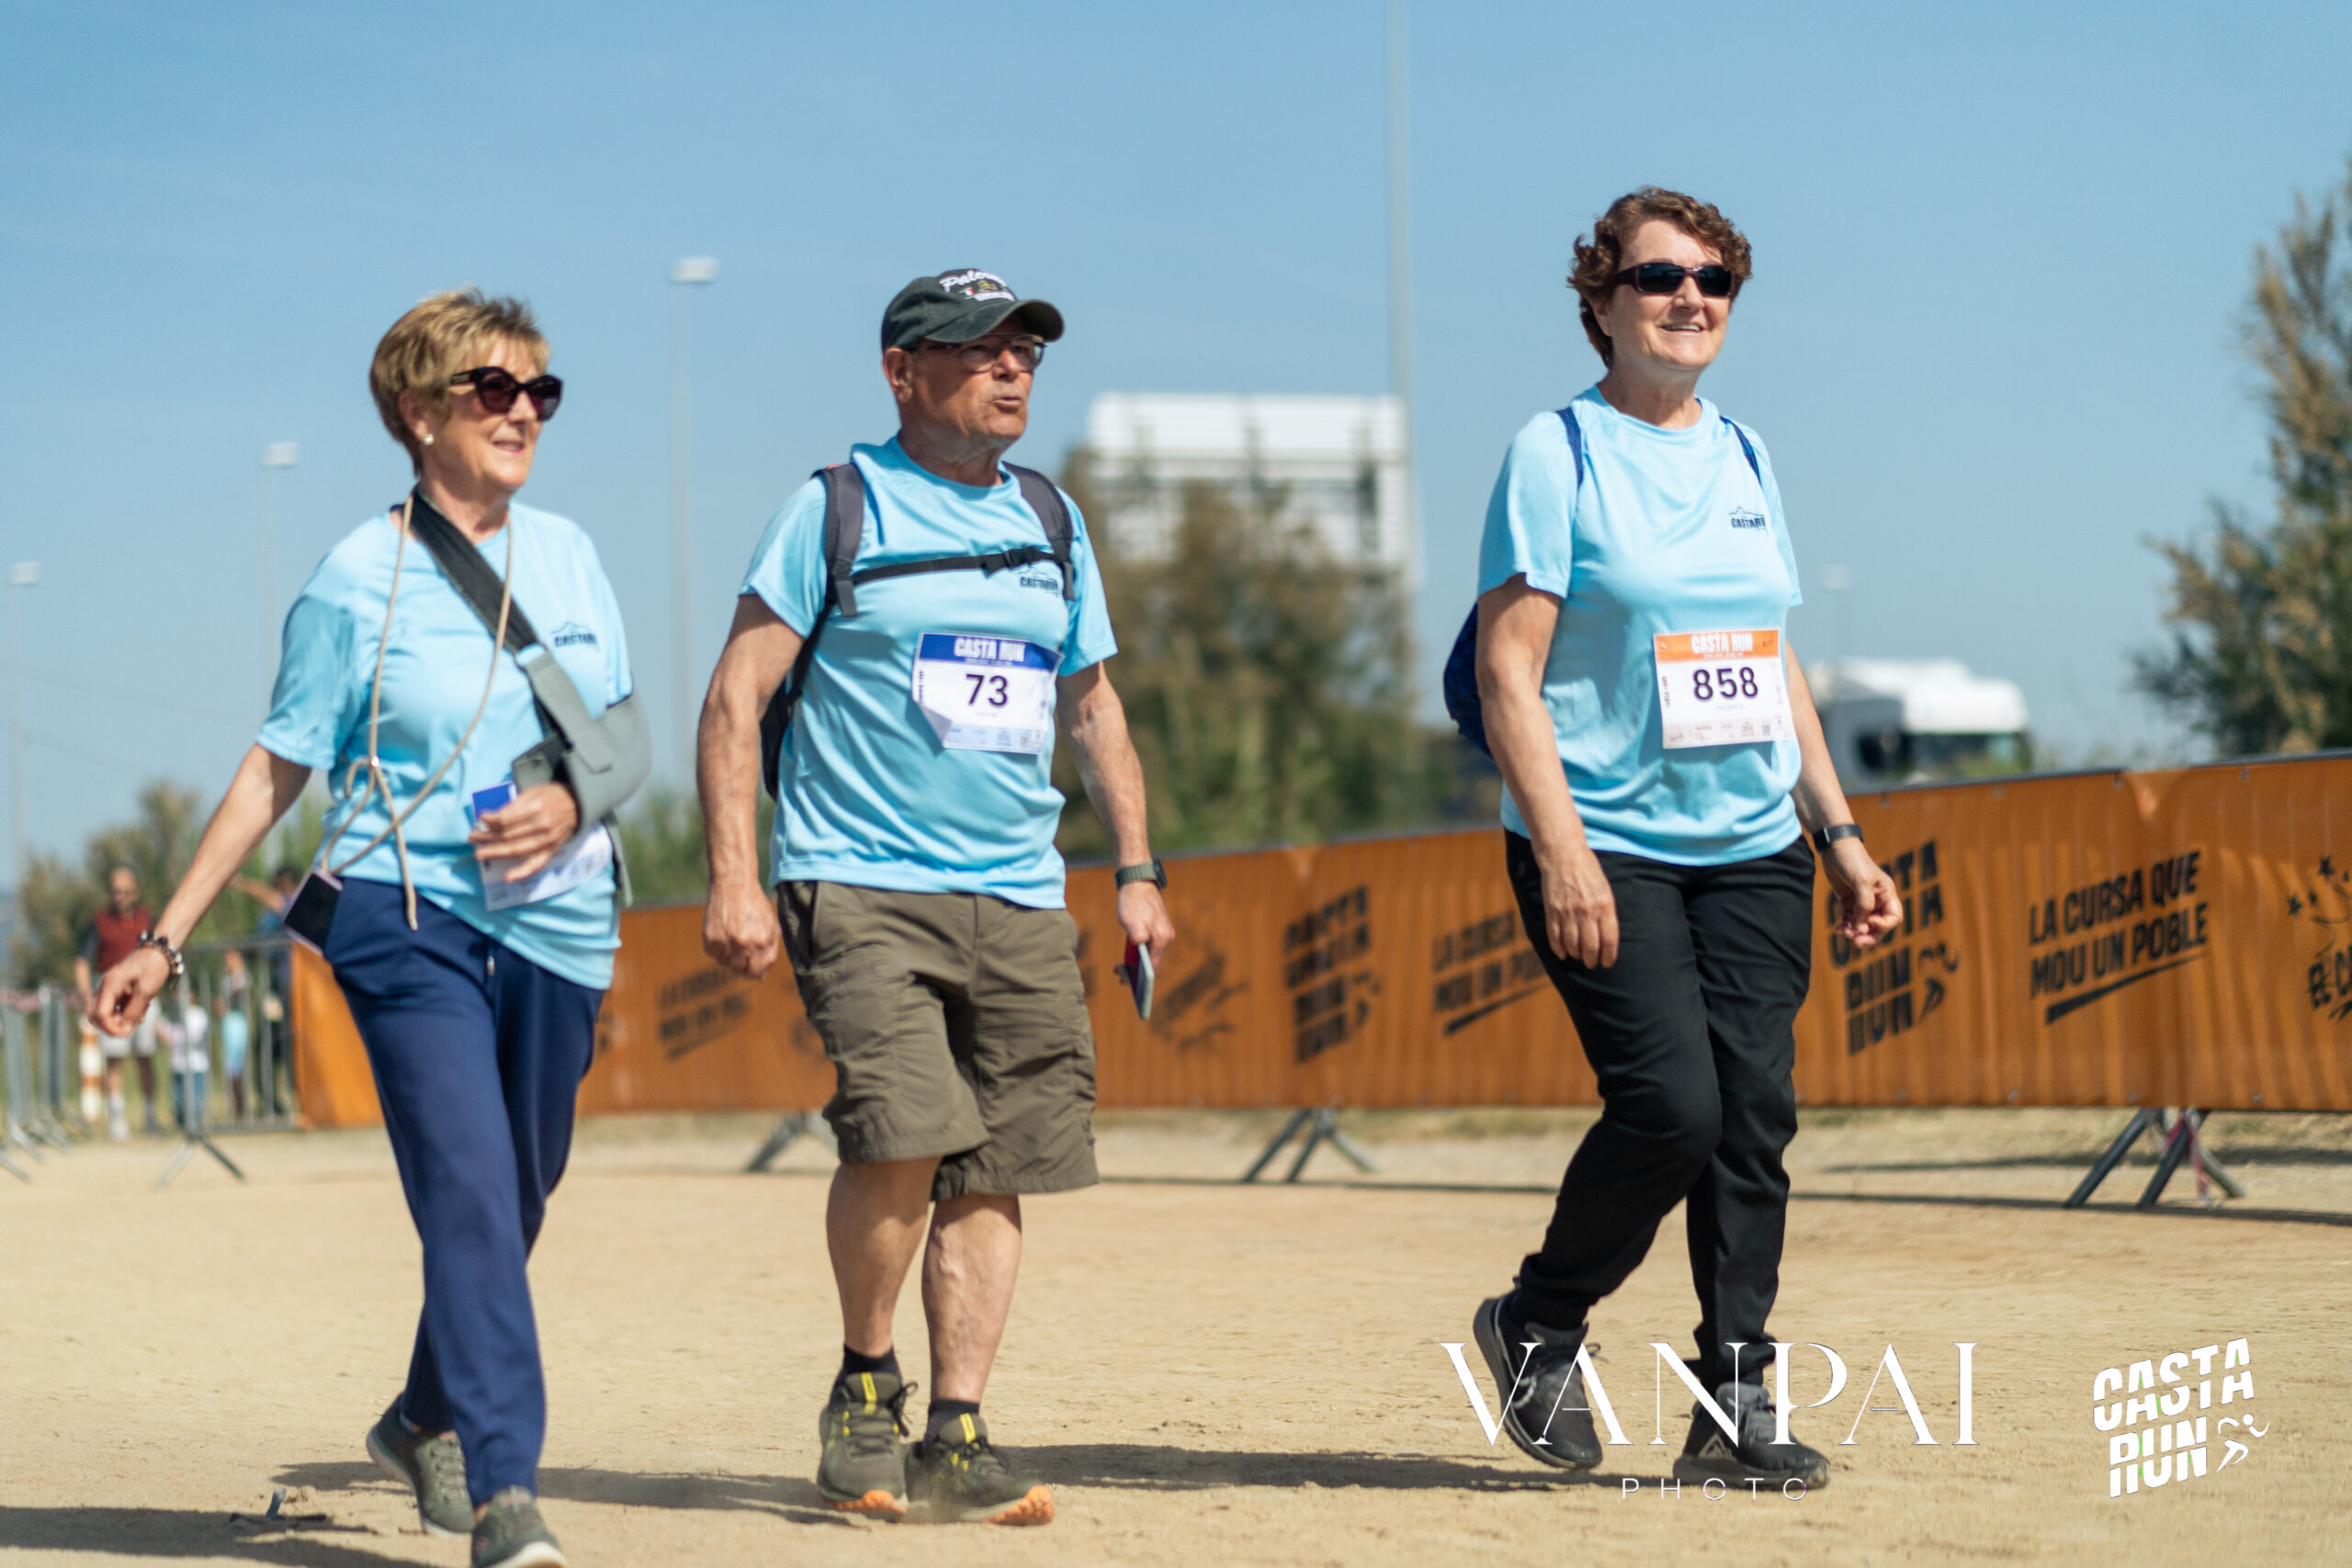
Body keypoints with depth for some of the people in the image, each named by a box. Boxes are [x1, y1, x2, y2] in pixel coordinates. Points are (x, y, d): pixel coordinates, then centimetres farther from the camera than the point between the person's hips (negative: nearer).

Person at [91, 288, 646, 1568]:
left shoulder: (566, 554, 10)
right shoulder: (358, 580, -2)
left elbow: (622, 742, 15)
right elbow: (276, 769, 2)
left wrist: (572, 807, -8)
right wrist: (167, 938, 1)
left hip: (556, 922, 5)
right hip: (411, 917, -5)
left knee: (515, 1205, 12)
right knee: (469, 1198, -17)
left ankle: (426, 1422, 36)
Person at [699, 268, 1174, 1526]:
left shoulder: (1051, 522, 16)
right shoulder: (837, 510, 0)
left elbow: (1093, 706, 25)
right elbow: (735, 697, -2)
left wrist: (1135, 870, 16)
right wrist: (734, 877, -12)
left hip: (1021, 904, 5)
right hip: (861, 888, -5)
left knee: (992, 1174, -1)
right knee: (903, 1129, -21)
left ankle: (954, 1443, 5)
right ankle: (865, 1384, 1)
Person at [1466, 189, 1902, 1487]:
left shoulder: (1744, 457, 15)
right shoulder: (1557, 452, -4)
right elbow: (1507, 666, -10)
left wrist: (1837, 832, 14)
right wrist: (1559, 845, -20)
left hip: (1752, 851, 6)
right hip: (1608, 848, -6)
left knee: (1754, 1113, -1)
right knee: (1670, 1103, -17)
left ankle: (1732, 1409, 6)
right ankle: (1538, 1327, 8)